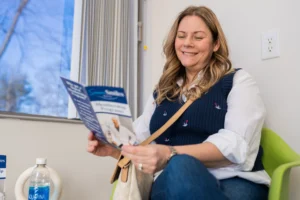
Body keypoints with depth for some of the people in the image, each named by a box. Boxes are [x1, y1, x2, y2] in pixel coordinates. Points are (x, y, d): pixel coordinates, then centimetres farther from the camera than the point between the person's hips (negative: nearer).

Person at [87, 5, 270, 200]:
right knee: (178, 168, -36)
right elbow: (140, 140, 14)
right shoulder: (162, 92, 21)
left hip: (234, 182, -2)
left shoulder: (238, 81, 6)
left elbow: (238, 145, -10)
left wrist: (171, 155, -25)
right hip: (171, 182, 2)